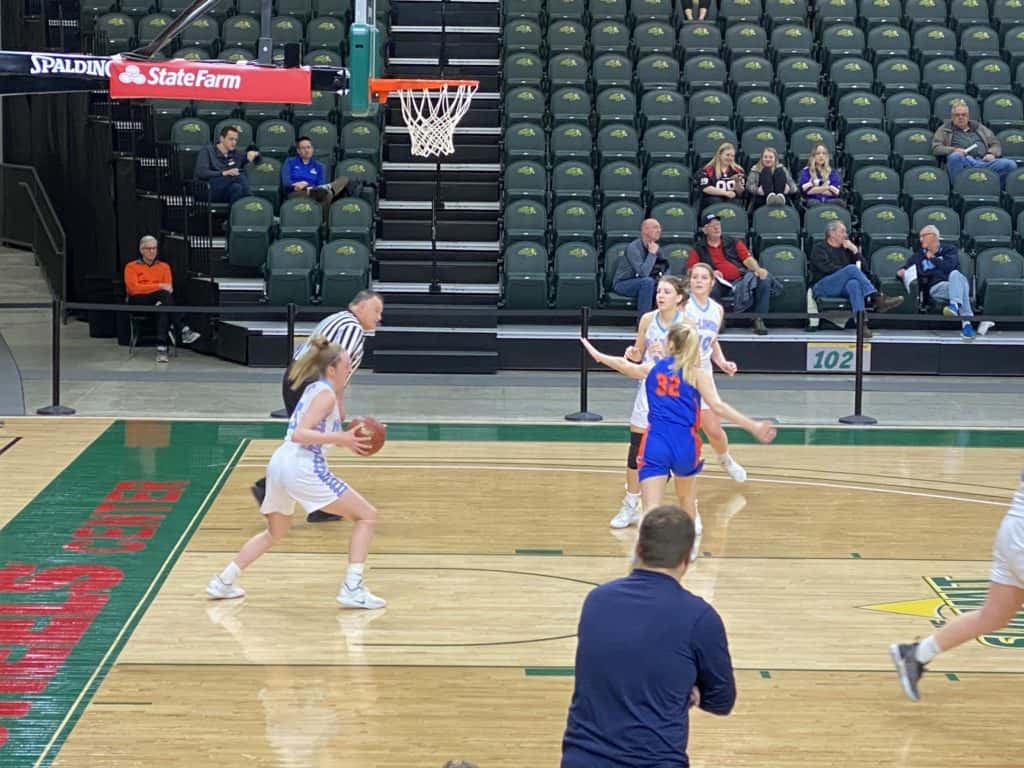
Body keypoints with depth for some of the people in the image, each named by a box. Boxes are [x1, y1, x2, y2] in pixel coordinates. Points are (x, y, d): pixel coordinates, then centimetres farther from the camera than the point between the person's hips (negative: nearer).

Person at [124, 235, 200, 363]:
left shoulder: (164, 266, 21)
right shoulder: (131, 267, 11)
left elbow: (169, 288, 10)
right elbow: (134, 288, -5)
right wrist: (159, 286, -13)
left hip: (159, 300, 3)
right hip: (138, 302, -3)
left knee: (162, 307, -38)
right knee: (164, 295, -34)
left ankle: (162, 347, -49)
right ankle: (183, 330, -40)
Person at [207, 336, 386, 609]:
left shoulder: (315, 389, 21)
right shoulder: (325, 394, -5)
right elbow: (300, 434, -17)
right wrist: (340, 439, -21)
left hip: (279, 462, 9)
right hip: (303, 467, -9)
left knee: (275, 532, 31)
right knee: (367, 515, -1)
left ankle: (223, 582, 26)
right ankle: (353, 589, -10)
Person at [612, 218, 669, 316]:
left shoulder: (655, 247, 0)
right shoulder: (633, 248, -22)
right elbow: (643, 273, -33)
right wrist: (652, 254, -25)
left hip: (640, 283, 7)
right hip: (622, 283, -7)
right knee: (647, 281, -34)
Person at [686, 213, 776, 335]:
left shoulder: (734, 243, 21)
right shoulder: (699, 249, 17)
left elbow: (748, 260, 9)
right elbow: (690, 270, 8)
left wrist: (758, 269, -12)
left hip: (741, 279, 2)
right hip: (719, 283, -2)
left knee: (764, 279, -23)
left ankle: (759, 320, -18)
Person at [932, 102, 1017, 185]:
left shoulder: (979, 128, 30)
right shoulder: (944, 130, 21)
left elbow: (995, 144, 27)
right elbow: (936, 148, 10)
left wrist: (992, 154, 2)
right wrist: (954, 150, -10)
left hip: (984, 162, 3)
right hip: (963, 162, -3)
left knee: (1010, 165, -25)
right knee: (955, 156, -41)